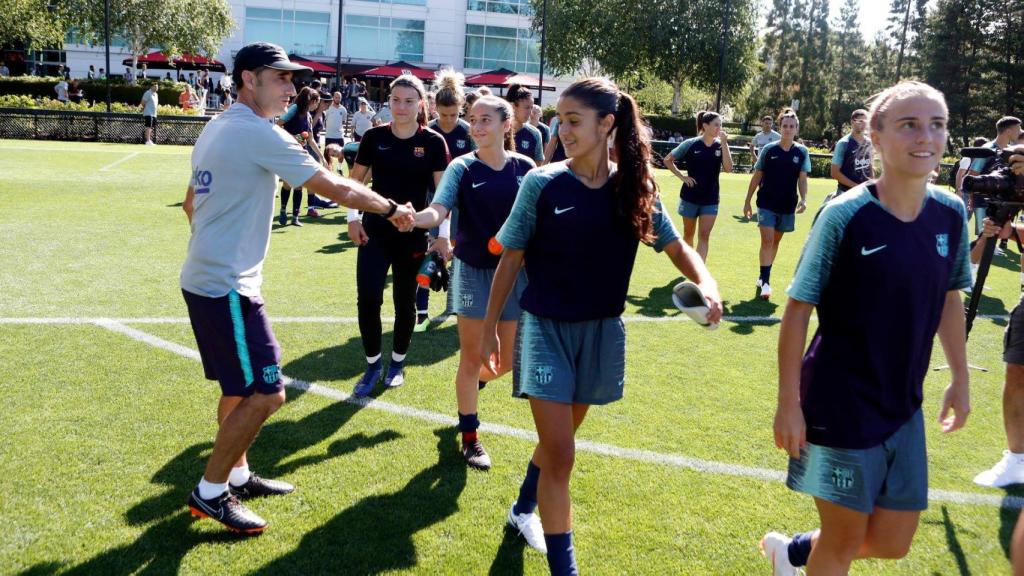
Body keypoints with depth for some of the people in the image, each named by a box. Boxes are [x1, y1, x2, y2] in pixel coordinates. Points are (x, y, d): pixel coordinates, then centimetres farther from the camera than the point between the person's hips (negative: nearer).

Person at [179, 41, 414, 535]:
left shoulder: (216, 129, 12)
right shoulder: (260, 134, -17)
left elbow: (191, 204, 22)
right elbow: (336, 187, -13)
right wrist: (391, 208, 0)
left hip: (204, 278, 10)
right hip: (227, 287, -10)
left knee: (241, 387, 20)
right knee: (265, 394, -5)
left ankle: (237, 475, 32)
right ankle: (209, 492, 7)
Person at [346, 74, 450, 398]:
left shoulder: (433, 142, -5)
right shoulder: (374, 137, -2)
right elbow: (356, 180, 7)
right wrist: (353, 217, -4)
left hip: (412, 233, 0)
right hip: (375, 229, 1)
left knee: (405, 300, 10)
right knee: (368, 299, -8)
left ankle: (398, 363, 29)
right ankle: (372, 364, 12)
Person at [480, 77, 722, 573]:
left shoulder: (634, 188, -4)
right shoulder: (542, 183, -11)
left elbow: (675, 246, -2)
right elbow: (511, 260, -4)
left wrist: (705, 282, -23)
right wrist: (490, 330, -1)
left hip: (601, 332, 4)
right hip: (545, 329, -3)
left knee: (559, 439, 21)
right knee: (560, 455, -8)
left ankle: (524, 508, 49)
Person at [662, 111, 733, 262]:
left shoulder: (720, 146, -1)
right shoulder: (690, 144, -8)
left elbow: (728, 168, -14)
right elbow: (667, 160, 0)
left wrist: (724, 143, -18)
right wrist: (682, 176, -8)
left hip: (710, 199, 1)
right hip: (690, 197, -1)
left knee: (704, 236, -6)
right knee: (688, 234, 13)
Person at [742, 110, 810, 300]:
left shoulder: (802, 152, 1)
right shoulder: (769, 149, -3)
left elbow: (802, 178, -4)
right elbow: (757, 176, 2)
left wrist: (803, 199, -21)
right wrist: (747, 201, 3)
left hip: (787, 206, 2)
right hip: (766, 204, -2)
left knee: (775, 242, 13)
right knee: (767, 241, -12)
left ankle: (764, 276, 28)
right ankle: (765, 282, -12)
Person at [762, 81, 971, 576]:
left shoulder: (951, 213, -1)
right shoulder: (845, 216, -17)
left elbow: (948, 299, 13)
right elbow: (798, 310, -14)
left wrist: (960, 379, 15)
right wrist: (789, 403, -14)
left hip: (905, 407, 6)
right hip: (842, 405, -6)